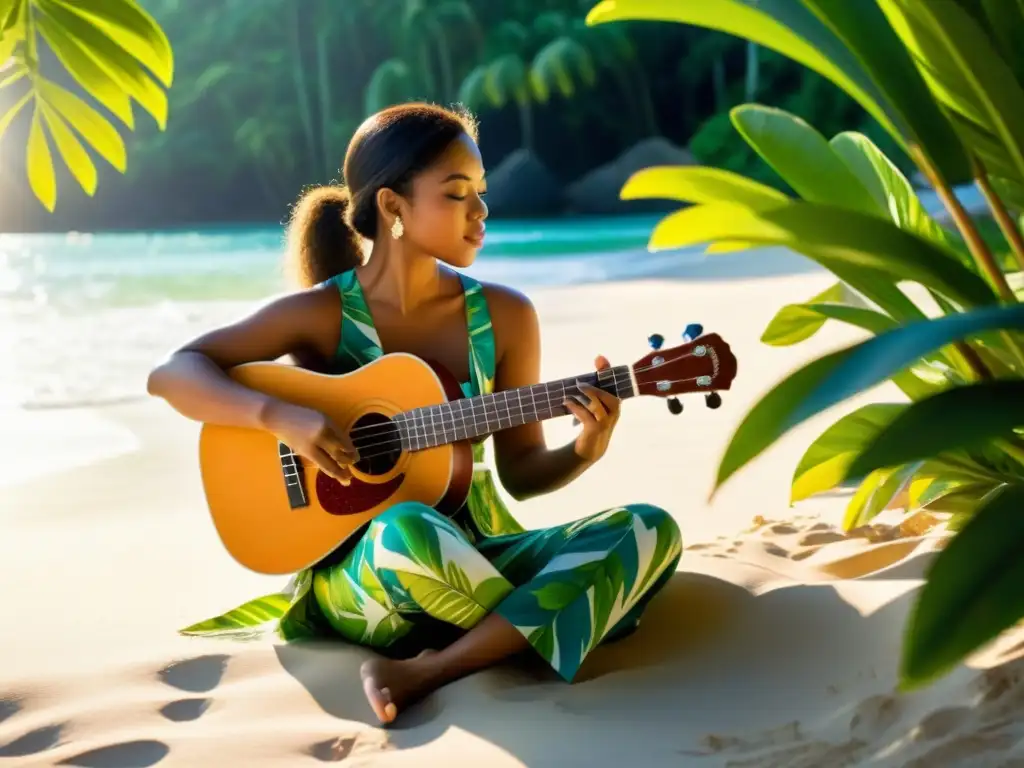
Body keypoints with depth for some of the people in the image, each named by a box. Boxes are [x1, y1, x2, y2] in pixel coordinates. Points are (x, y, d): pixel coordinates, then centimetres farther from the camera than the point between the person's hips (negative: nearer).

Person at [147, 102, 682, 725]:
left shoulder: (505, 316, 2)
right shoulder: (321, 313, -6)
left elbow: (520, 470, 8)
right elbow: (170, 375, -10)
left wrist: (585, 452, -14)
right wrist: (282, 417, -25)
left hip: (479, 556, 5)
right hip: (355, 572, -4)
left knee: (651, 531, -20)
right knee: (408, 531, -41)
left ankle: (425, 672, -27)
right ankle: (542, 626, -10)